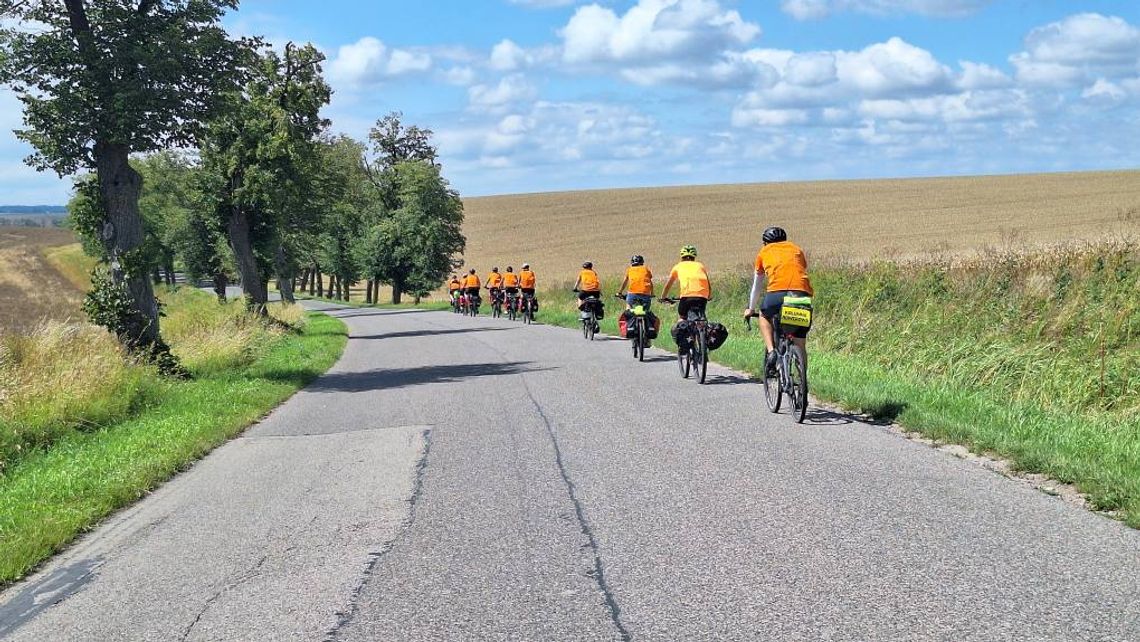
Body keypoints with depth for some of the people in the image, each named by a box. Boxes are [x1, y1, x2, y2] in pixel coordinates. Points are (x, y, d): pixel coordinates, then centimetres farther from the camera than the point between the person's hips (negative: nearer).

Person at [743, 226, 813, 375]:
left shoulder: (764, 252, 27)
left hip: (777, 292, -2)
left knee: (764, 316, 29)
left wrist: (751, 309, 49)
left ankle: (771, 351, 9)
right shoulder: (797, 249, 32)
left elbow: (756, 285, 36)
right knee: (800, 345, 14)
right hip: (803, 294, 2)